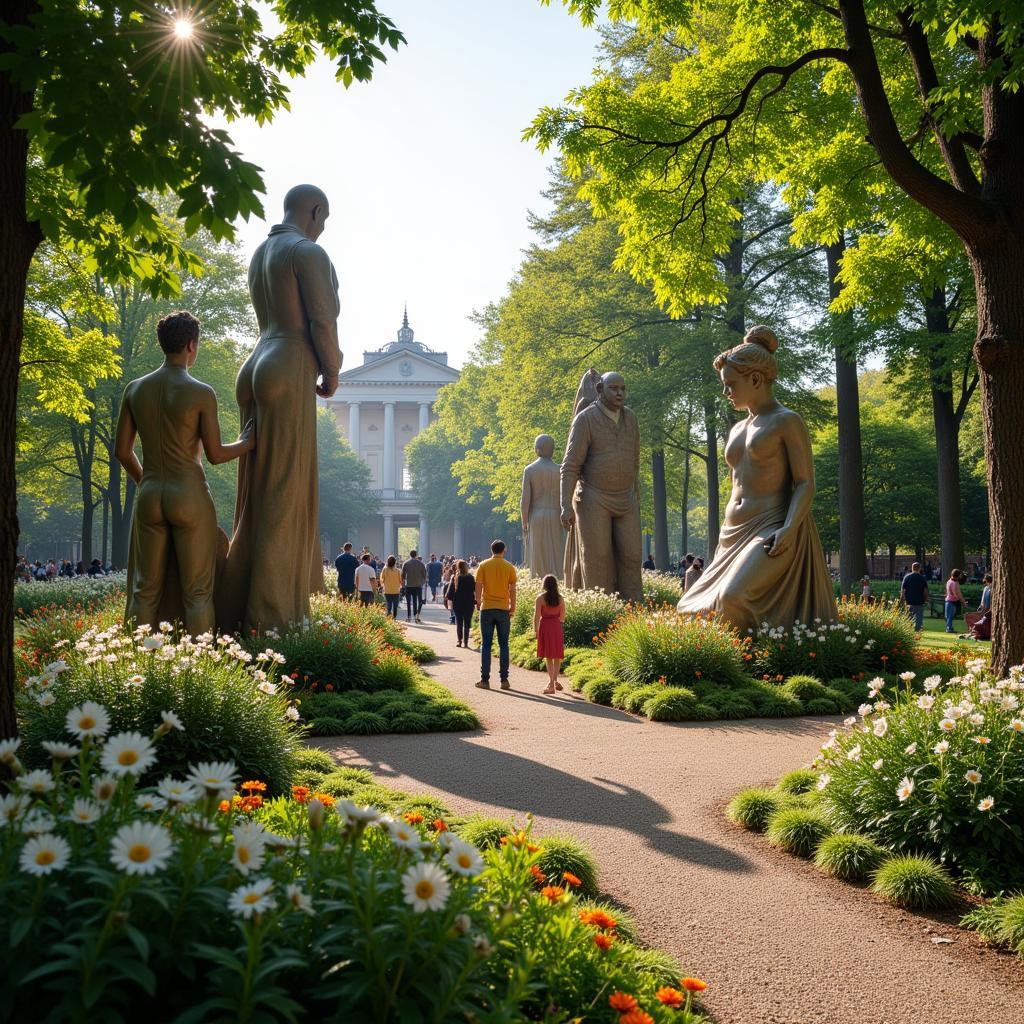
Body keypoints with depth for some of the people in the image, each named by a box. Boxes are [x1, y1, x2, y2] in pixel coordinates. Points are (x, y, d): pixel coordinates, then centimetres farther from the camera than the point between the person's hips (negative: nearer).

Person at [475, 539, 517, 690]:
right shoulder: (509, 567, 0)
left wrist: (478, 602, 9)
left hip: (487, 609, 0)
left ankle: (485, 680, 2)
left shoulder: (483, 565, -1)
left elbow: (478, 586, -4)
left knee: (486, 644, 4)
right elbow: (512, 589, 0)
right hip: (503, 609, 0)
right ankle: (504, 679, 6)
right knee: (503, 645, 7)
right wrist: (512, 608, 7)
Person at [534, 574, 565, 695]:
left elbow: (537, 616, -9)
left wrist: (535, 630, 0)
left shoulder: (541, 597, -6)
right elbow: (562, 617, 7)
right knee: (557, 656, 14)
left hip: (545, 626, -2)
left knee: (548, 656, 3)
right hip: (557, 626, 3)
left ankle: (551, 684, 2)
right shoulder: (560, 598, 4)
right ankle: (555, 680, 8)